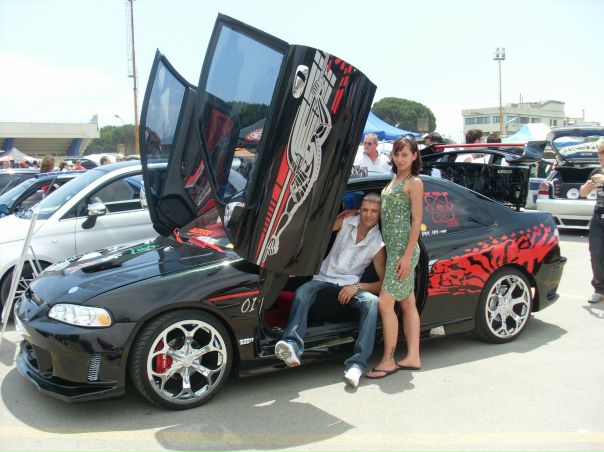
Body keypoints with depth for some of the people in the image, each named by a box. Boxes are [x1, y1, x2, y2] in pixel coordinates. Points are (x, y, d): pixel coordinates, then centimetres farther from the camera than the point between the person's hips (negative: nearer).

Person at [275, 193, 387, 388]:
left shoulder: (378, 244, -1)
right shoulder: (346, 221, 4)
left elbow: (383, 282, -4)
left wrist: (357, 287, -17)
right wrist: (337, 217, -3)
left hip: (350, 285, -1)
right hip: (324, 278, 1)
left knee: (372, 302, -33)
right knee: (302, 292, -32)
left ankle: (357, 363, -41)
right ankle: (292, 347, -51)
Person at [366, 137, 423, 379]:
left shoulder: (414, 183, -7)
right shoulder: (394, 180, 17)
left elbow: (417, 221, -13)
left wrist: (407, 256, -18)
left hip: (403, 249, -9)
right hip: (393, 247, 9)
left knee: (385, 303, -10)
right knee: (408, 304, 11)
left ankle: (388, 361, 0)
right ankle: (413, 357, 18)